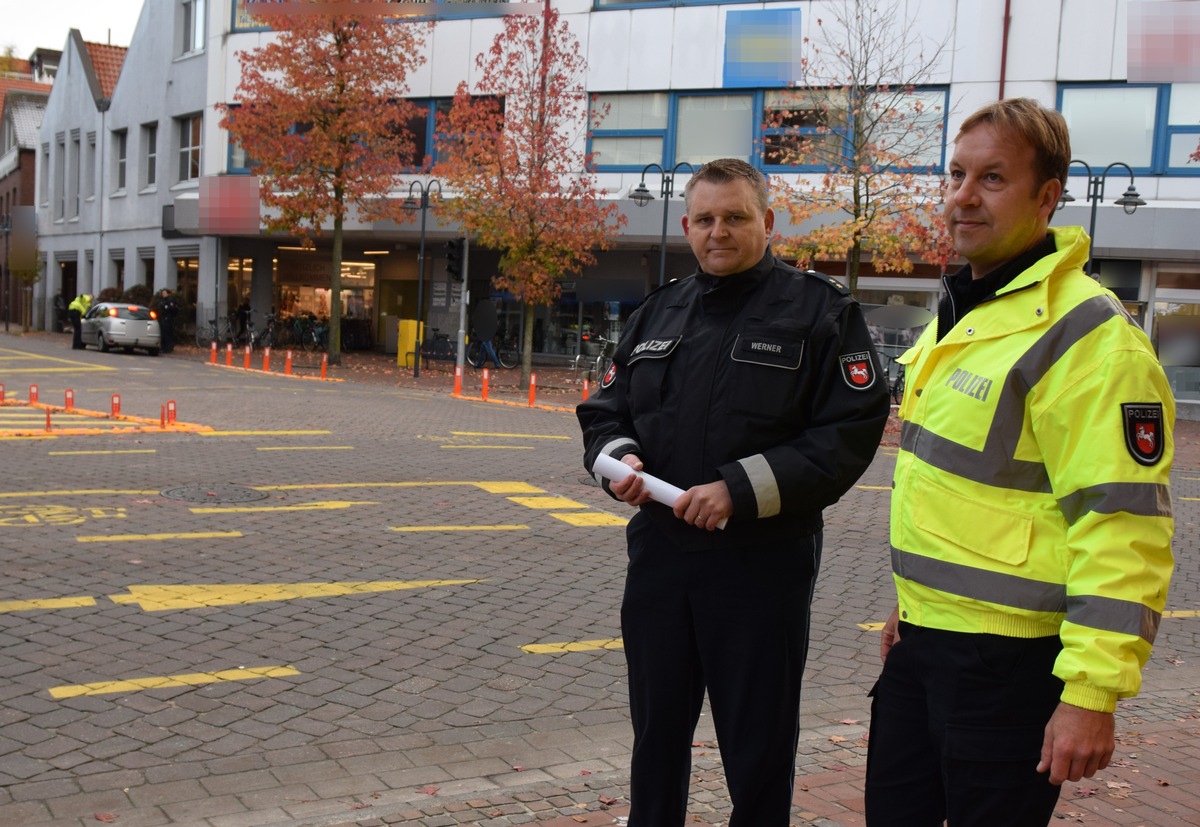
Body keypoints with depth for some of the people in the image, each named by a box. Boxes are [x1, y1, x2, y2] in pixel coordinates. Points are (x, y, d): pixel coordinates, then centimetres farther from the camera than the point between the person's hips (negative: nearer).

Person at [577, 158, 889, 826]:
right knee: (657, 730, 18)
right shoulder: (659, 312, 12)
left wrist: (741, 490, -21)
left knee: (758, 746, 8)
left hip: (764, 563, -5)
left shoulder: (822, 310, -5)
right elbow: (605, 412, 17)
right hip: (659, 552, 5)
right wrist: (618, 458, -6)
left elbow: (850, 433, -13)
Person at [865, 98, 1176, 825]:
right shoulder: (961, 314, 12)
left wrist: (1092, 690, -23)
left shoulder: (1086, 335, -18)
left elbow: (1122, 526, -22)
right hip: (923, 640, 9)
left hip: (1010, 659, -9)